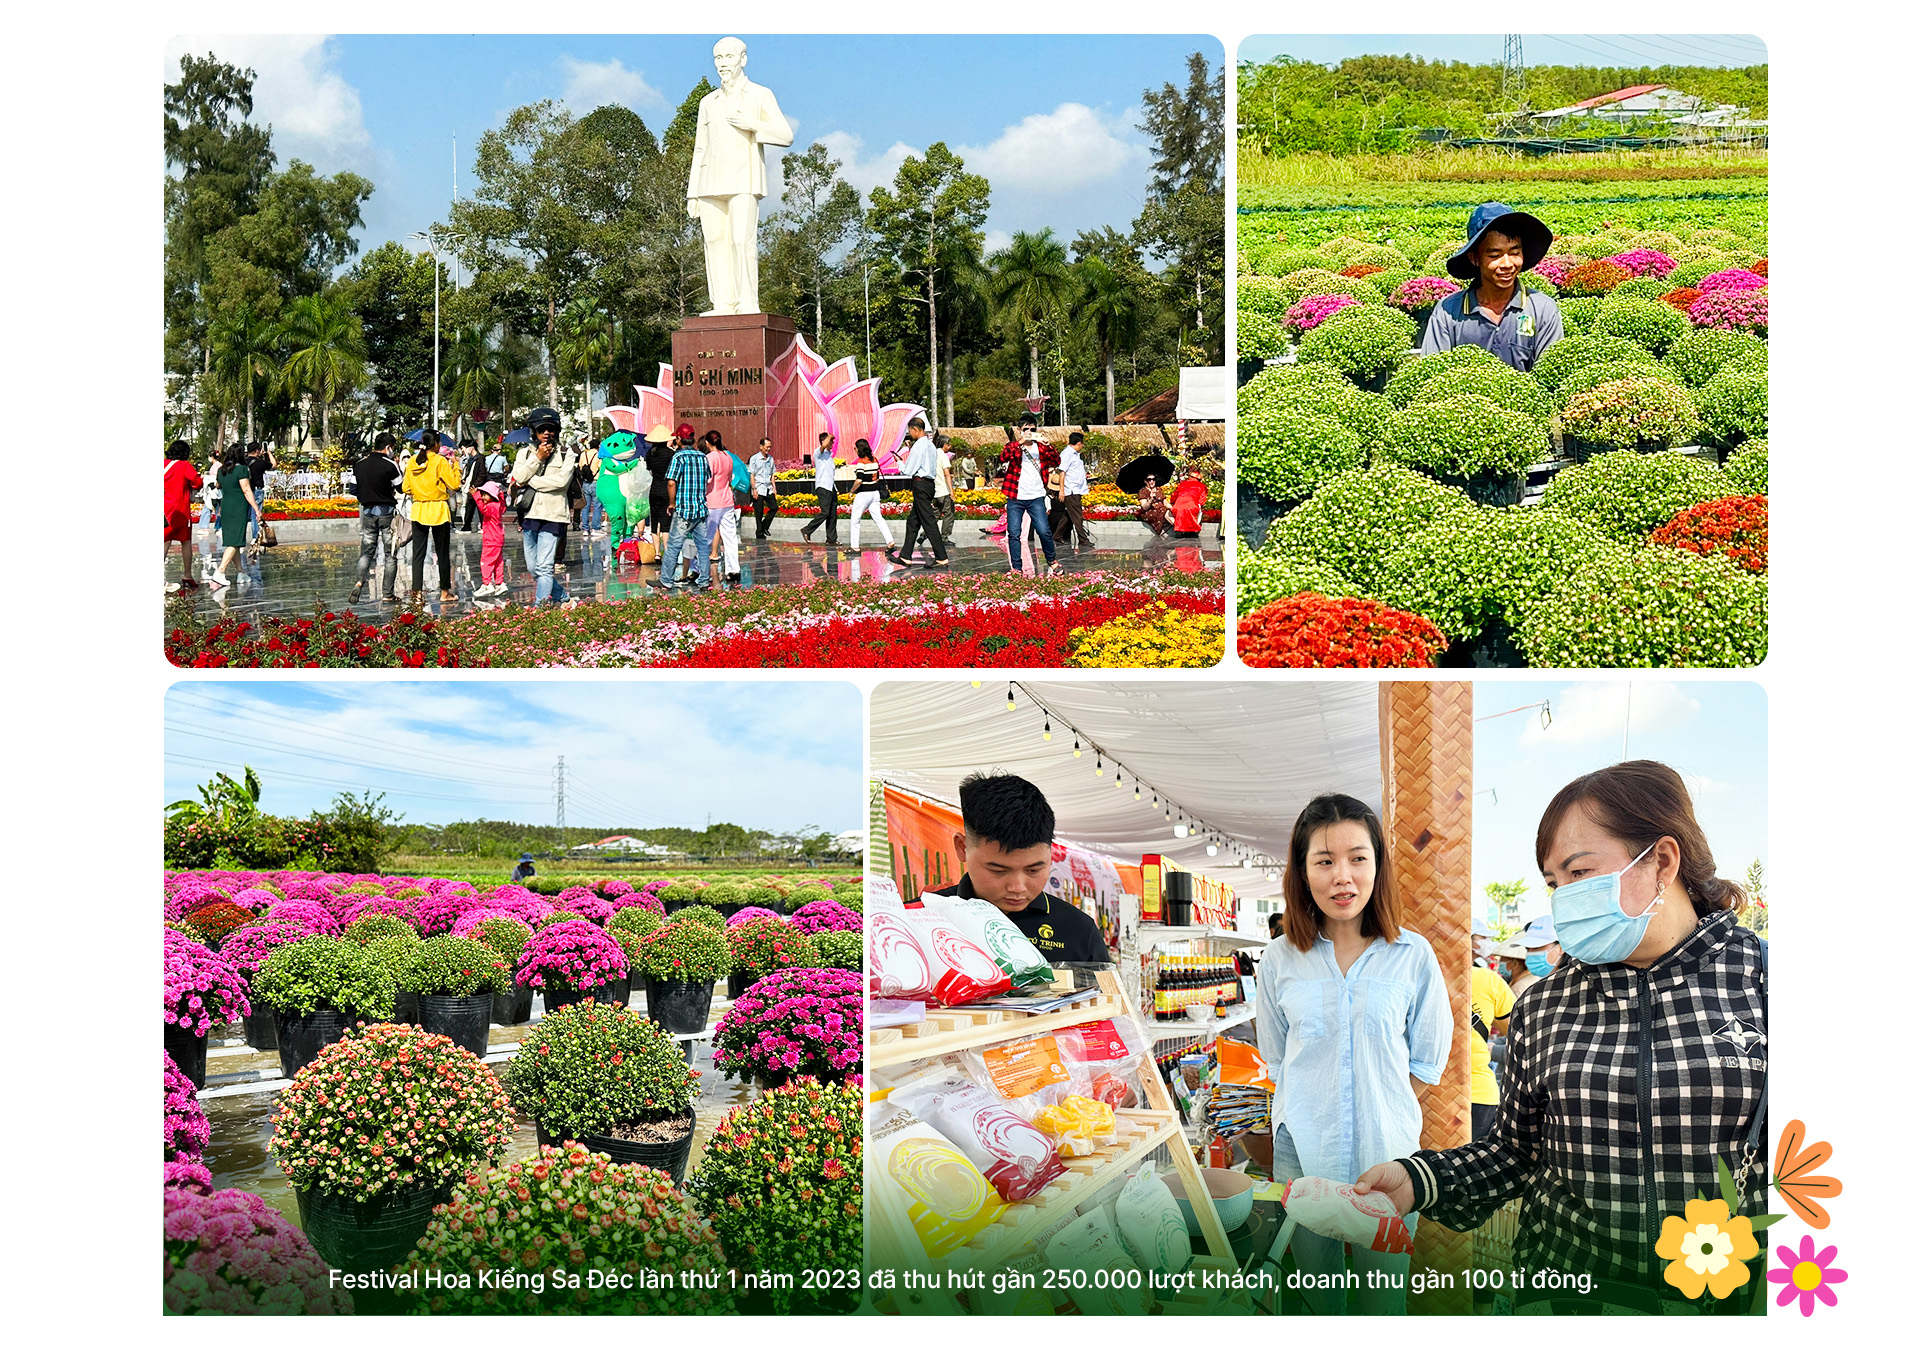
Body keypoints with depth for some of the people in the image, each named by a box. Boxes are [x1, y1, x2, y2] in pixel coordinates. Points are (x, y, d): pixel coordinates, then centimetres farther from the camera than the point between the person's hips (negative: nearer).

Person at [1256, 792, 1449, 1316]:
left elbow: (1428, 1062, 5)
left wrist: (1379, 1112, -3)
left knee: (1384, 1301, 2)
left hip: (1386, 1156, -1)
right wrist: (1314, 1114, 1)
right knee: (1317, 1298, 12)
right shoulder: (1282, 959, 2)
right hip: (1302, 1155, 1)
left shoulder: (1412, 955, -2)